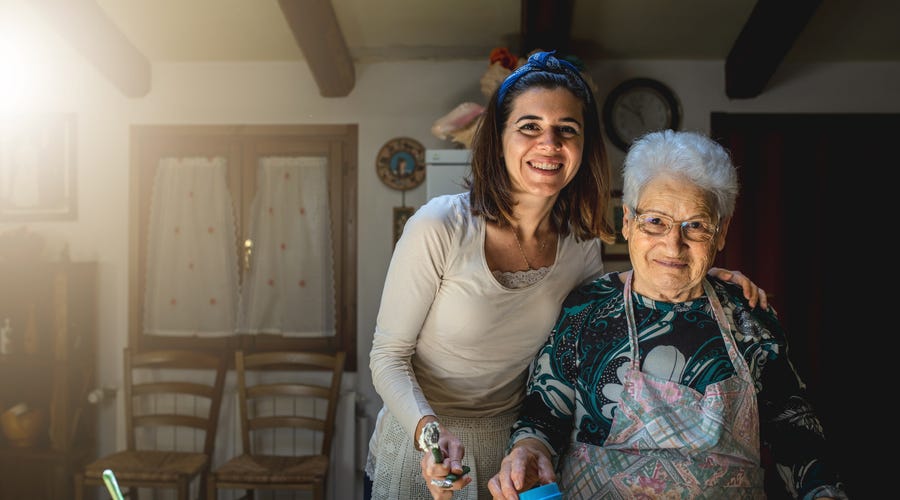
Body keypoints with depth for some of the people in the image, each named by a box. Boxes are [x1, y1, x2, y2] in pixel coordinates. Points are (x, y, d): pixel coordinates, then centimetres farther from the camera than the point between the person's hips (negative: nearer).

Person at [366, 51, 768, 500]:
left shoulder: (582, 243, -8)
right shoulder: (439, 228, -21)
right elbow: (389, 354, -15)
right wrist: (428, 429, -32)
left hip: (509, 453, 4)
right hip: (417, 447, -4)